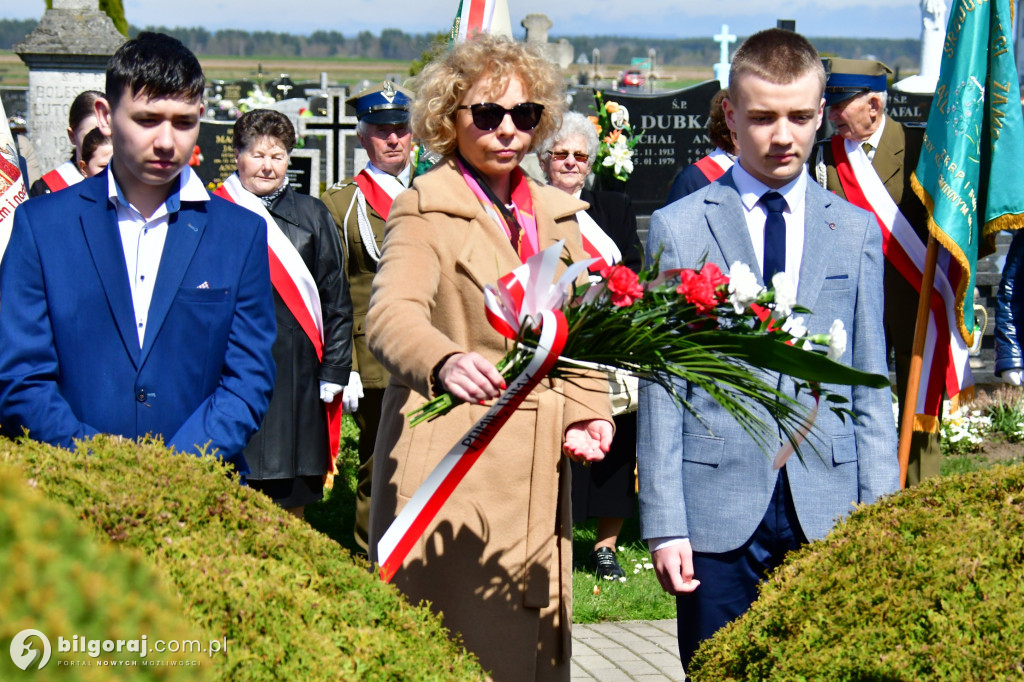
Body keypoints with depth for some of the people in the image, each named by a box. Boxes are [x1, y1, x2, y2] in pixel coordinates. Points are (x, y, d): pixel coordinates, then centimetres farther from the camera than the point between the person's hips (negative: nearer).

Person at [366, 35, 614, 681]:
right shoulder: (423, 210, -5)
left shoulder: (557, 214, 15)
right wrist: (446, 363, -44)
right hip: (450, 465, -5)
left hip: (538, 472, 6)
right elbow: (391, 314, -23)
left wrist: (587, 411, 0)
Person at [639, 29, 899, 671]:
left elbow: (869, 386, 10)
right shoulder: (678, 229, 3)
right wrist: (664, 523, -5)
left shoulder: (856, 230, 10)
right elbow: (661, 387, 0)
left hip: (828, 512, 2)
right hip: (719, 511, -2)